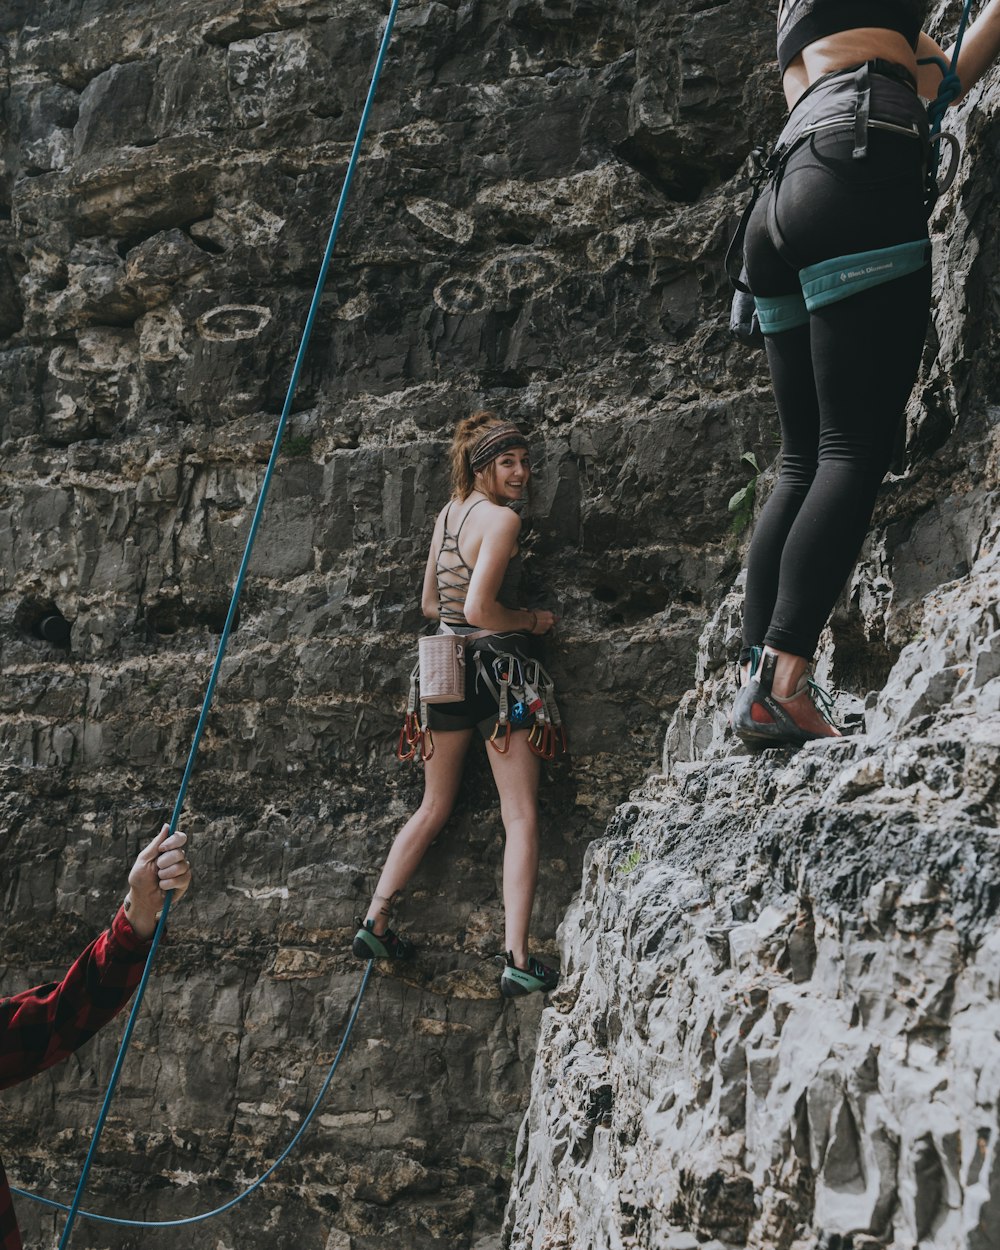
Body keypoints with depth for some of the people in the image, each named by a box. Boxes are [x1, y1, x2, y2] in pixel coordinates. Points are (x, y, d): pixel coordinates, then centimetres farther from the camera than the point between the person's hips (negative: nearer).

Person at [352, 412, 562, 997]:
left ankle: (375, 922, 18)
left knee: (434, 809, 19)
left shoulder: (448, 513, 11)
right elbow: (478, 608, -21)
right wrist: (531, 621, -5)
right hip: (495, 664, -8)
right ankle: (518, 960, -12)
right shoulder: (502, 519, -13)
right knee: (522, 817, -6)